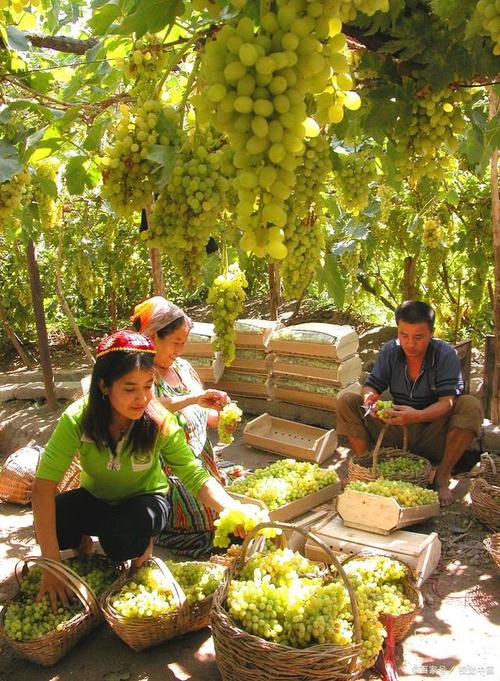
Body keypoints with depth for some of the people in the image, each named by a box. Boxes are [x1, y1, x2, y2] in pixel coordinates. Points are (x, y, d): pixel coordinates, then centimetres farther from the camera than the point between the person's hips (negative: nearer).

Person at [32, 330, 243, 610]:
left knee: (123, 536, -35)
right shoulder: (78, 419, -28)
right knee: (49, 525, -29)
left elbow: (196, 476, -25)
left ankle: (145, 541, 3)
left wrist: (233, 509, -46)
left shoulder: (160, 421, -26)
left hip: (145, 500, -1)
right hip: (95, 498, 1)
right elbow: (44, 485, -32)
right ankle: (83, 541, 7)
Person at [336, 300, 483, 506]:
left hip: (433, 437, -2)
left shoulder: (446, 354, -13)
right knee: (346, 402, -12)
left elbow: (447, 402, -23)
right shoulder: (389, 351, -3)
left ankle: (442, 476, -17)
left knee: (471, 406, -30)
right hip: (397, 433, 3)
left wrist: (418, 416, -42)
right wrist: (369, 398, -30)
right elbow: (370, 386, -4)